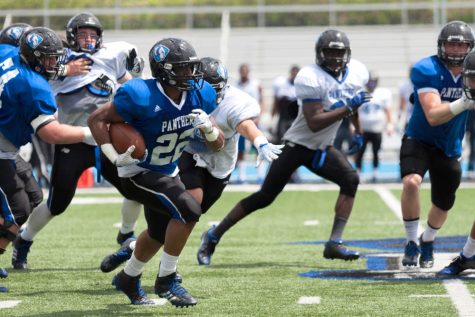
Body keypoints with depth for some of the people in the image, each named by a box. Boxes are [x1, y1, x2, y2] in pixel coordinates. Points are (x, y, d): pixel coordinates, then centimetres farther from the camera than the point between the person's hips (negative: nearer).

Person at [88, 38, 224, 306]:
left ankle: (128, 279, 51)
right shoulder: (143, 98, -30)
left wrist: (208, 128, -26)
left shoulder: (198, 96, -11)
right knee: (189, 210, -26)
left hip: (167, 172, 8)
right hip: (139, 173, -8)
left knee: (161, 232, 25)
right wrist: (114, 157, -27)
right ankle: (167, 280, -13)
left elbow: (219, 144, -4)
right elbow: (97, 119, -20)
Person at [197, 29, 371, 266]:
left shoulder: (358, 73, -3)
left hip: (321, 148, 6)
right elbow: (314, 123, -30)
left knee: (351, 180, -16)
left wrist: (357, 133, 26)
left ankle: (334, 244, -14)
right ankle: (213, 236, 5)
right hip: (297, 145, -6)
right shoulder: (310, 77, -25)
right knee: (265, 197, -6)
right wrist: (348, 108, -33)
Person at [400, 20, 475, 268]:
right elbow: (433, 116, -30)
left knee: (444, 204, 15)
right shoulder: (426, 71, -22)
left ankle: (427, 241, 47)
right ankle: (412, 243, -13)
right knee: (411, 182, -31)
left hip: (449, 148, 5)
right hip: (419, 140, -5)